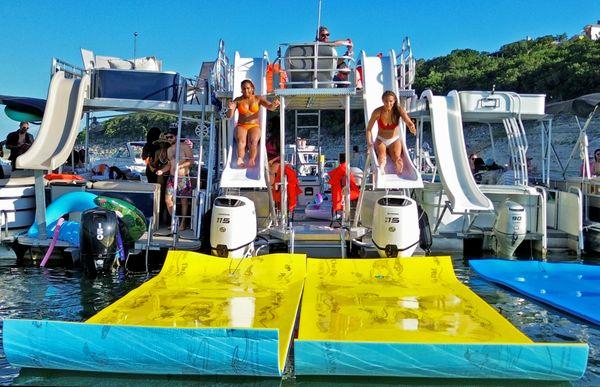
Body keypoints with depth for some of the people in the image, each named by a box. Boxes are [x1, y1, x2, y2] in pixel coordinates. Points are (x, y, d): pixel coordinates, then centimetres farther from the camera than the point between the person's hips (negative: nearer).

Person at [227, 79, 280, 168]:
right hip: (241, 126, 0)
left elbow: (270, 107, -5)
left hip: (254, 126, 0)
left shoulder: (258, 99, 8)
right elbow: (229, 116, 2)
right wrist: (231, 109, -22)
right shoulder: (238, 100, 9)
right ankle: (240, 159, -57)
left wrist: (274, 105, -31)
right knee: (241, 140, -35)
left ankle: (251, 161, -55)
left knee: (253, 140, -35)